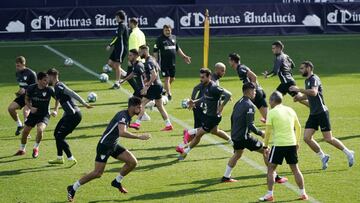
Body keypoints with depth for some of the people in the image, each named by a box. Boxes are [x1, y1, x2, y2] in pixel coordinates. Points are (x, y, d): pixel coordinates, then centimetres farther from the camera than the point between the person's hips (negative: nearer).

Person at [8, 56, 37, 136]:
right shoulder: (18, 73, 8)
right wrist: (19, 91, 6)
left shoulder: (31, 73, -15)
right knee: (10, 108, -5)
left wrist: (25, 90, -25)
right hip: (22, 95, 8)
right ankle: (19, 125, 15)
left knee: (25, 110, -28)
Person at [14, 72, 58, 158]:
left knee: (40, 129, -27)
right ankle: (22, 150, 31)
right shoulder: (31, 88, -13)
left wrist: (55, 111, -9)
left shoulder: (49, 90, -17)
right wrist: (30, 107, -14)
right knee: (25, 131, 5)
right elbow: (26, 99, 4)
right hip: (33, 114, 3)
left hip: (44, 114, -3)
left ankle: (36, 148, -2)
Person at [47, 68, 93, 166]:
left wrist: (84, 103, -25)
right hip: (69, 114, 10)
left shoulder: (59, 86, -15)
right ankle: (59, 158, 29)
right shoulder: (56, 87, 16)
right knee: (56, 133, 19)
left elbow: (73, 94, -21)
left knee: (60, 136, -8)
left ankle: (71, 159, -2)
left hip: (74, 115, -10)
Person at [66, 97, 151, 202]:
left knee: (133, 162, -3)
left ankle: (117, 182, 16)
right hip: (104, 145, -9)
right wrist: (139, 137, -36)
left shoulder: (127, 116, 7)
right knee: (98, 173, -10)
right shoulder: (123, 115, -22)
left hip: (114, 146, 9)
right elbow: (122, 133, -39)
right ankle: (72, 188, 5)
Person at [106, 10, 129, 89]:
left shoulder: (122, 25, -15)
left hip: (121, 48, -9)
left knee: (117, 65, -5)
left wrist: (110, 45, -23)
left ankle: (117, 83, 0)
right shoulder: (121, 25, 15)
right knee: (110, 63, 10)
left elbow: (118, 37, -24)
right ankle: (124, 73, 16)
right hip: (117, 48, 9)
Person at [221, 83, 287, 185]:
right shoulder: (249, 105, -17)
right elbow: (250, 125, -22)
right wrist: (260, 133, -10)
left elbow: (232, 118, 20)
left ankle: (226, 177, 36)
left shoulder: (238, 103, 11)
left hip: (235, 136, 9)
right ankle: (274, 177, 0)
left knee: (237, 154, 31)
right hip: (244, 137, -9)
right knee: (266, 151, 0)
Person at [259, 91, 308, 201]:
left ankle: (270, 194, 1)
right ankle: (303, 193, 13)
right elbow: (298, 127, 16)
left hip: (278, 144, -5)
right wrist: (297, 142, 25)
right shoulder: (290, 110, 10)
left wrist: (265, 145, 2)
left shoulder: (272, 112, -6)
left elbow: (268, 131, -7)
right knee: (295, 169, 13)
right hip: (292, 144, 5)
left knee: (270, 169, 5)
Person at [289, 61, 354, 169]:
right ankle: (323, 157, 12)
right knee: (307, 138, -2)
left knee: (328, 139, -7)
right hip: (313, 114, 9)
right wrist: (300, 98, 16)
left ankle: (348, 153, 9)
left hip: (321, 112, -9)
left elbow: (314, 92, -33)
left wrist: (299, 89, -31)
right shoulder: (307, 80, 15)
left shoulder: (314, 79, -14)